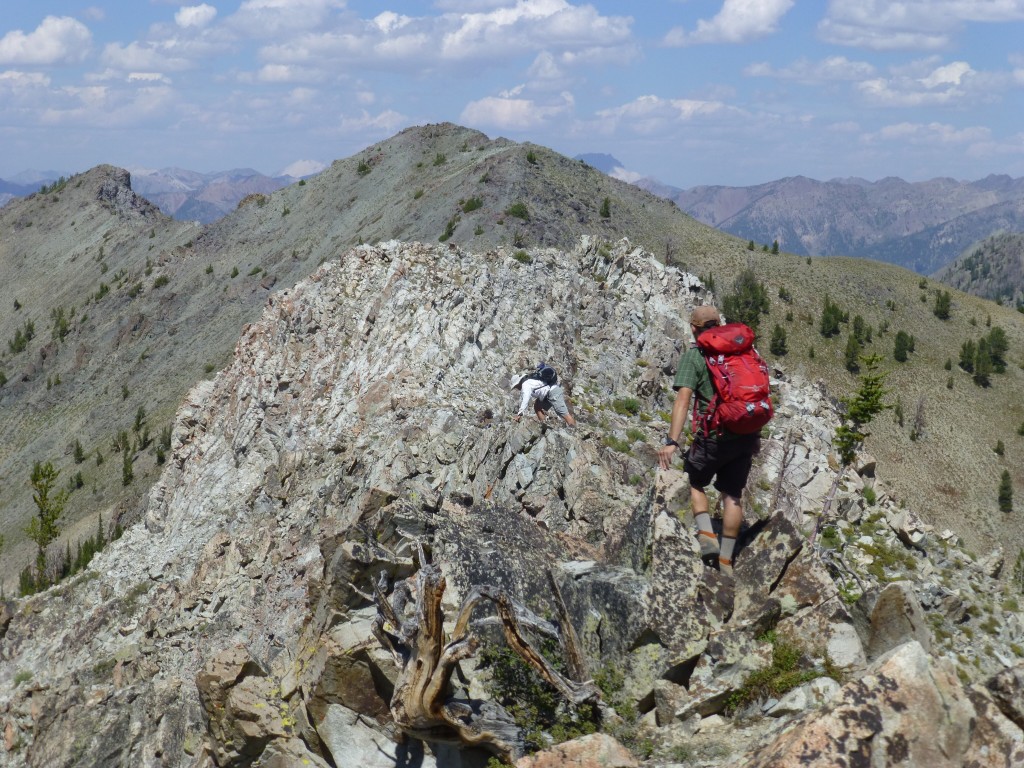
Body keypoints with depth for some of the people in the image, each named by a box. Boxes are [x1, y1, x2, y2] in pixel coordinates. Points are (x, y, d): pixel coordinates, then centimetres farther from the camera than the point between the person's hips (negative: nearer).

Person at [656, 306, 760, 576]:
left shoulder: (693, 356, -5)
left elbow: (683, 399, -17)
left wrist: (672, 442, -23)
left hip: (714, 435, -4)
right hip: (747, 435, 5)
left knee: (695, 481, 19)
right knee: (733, 494, 12)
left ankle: (707, 536, 0)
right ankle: (726, 560, 13)